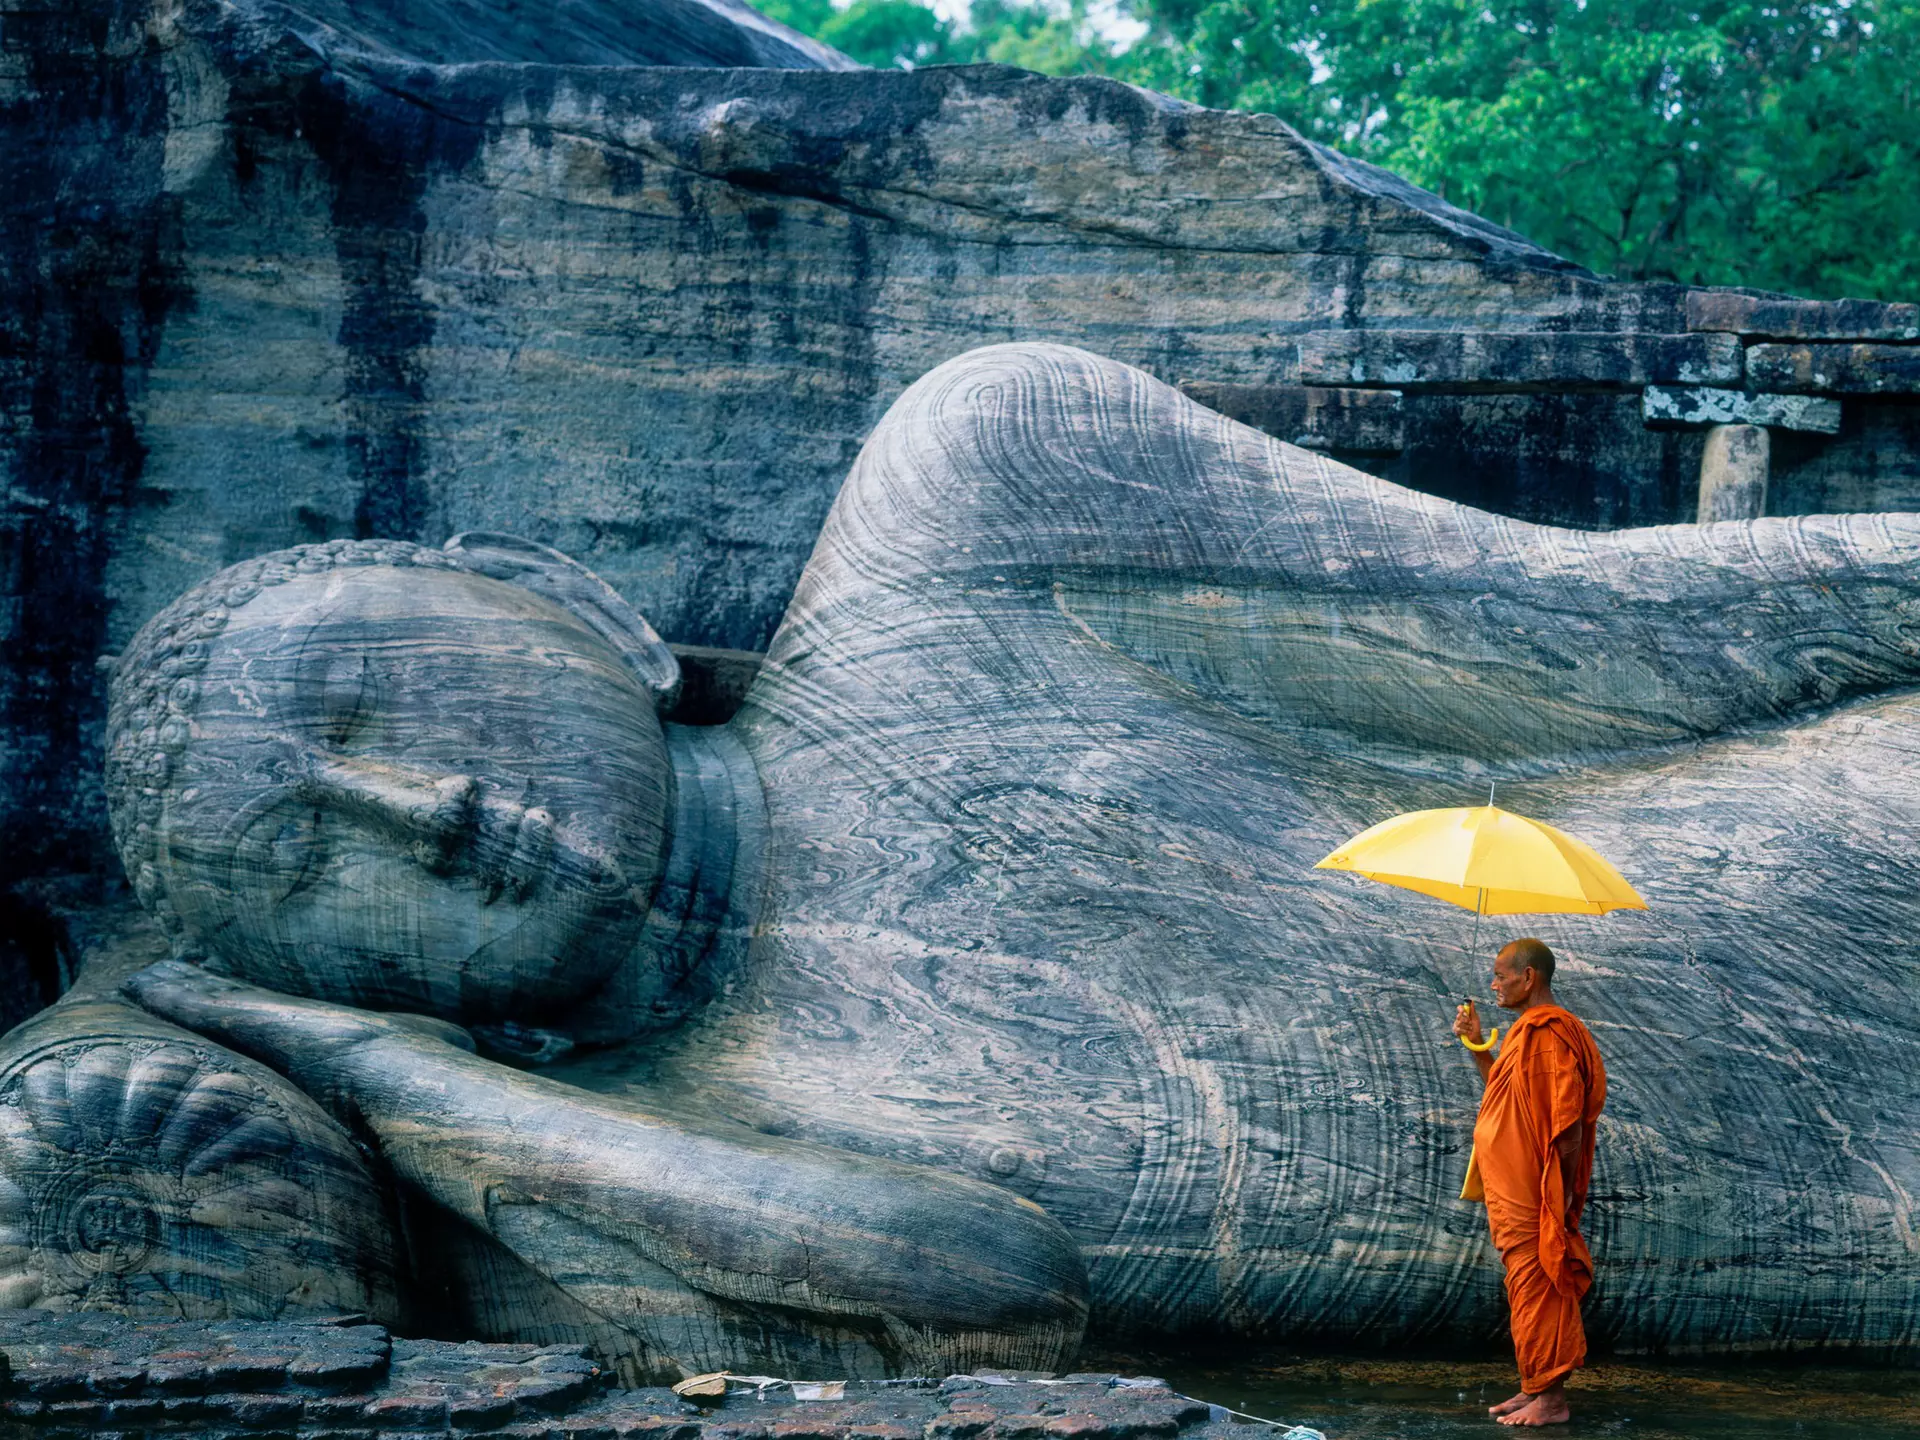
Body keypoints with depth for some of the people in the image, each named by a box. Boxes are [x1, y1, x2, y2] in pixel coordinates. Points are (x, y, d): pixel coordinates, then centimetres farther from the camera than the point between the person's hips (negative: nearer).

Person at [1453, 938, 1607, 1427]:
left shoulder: (1548, 1034, -18)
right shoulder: (1527, 1030, 15)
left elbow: (1568, 1117, -21)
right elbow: (1504, 1093, 22)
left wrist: (1561, 1191, -20)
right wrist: (1477, 1046, 14)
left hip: (1533, 1196, -10)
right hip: (1511, 1193, 10)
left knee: (1537, 1289, -6)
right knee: (1528, 1290, 14)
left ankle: (1551, 1398, -2)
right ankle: (1537, 1388, 20)